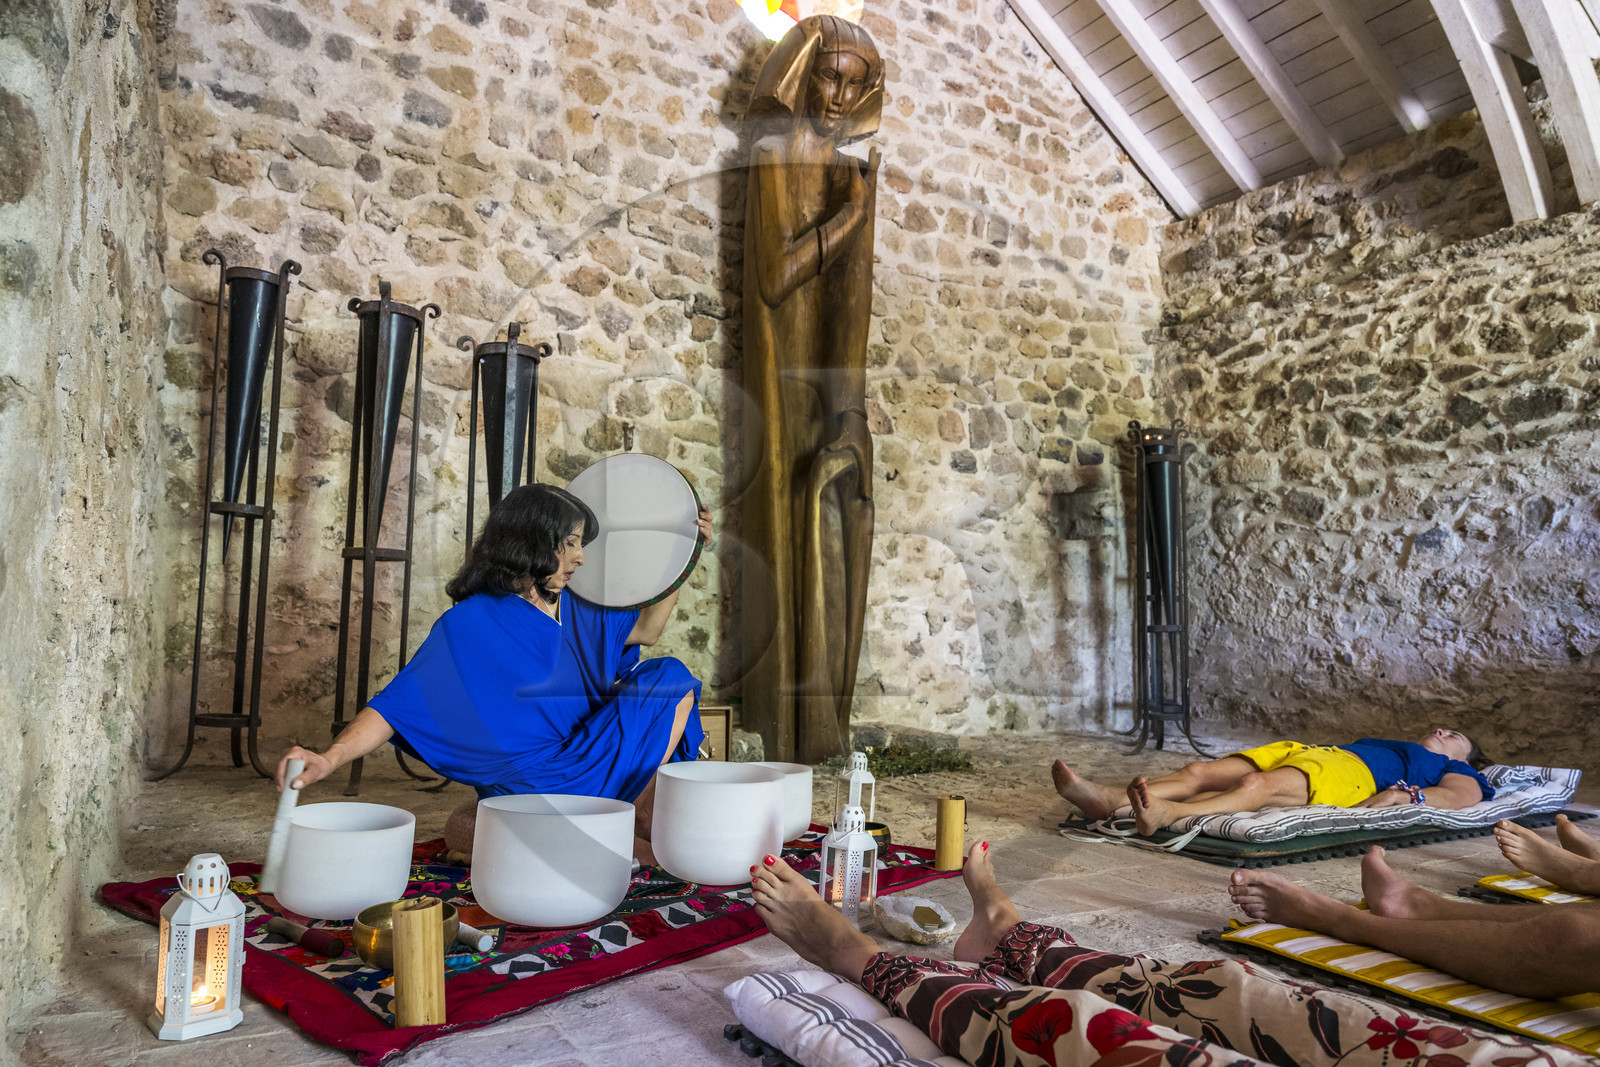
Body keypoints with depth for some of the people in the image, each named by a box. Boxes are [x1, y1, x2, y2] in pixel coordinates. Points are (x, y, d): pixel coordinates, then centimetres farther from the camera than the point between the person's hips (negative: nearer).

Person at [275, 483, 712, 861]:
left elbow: (643, 630, 18)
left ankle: (640, 818, -4)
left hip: (582, 766, 8)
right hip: (529, 786, -7)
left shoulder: (570, 608, 7)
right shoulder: (471, 625, -14)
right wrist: (328, 759, -34)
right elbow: (395, 706, -18)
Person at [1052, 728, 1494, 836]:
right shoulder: (1387, 744, 44)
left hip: (1348, 770, -6)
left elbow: (1461, 796, 5)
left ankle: (1167, 814, -63)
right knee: (1200, 771, -20)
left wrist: (1398, 794, -14)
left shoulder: (1452, 769, 26)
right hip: (1300, 751, 6)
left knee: (1258, 786, -37)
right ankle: (1109, 800, -40)